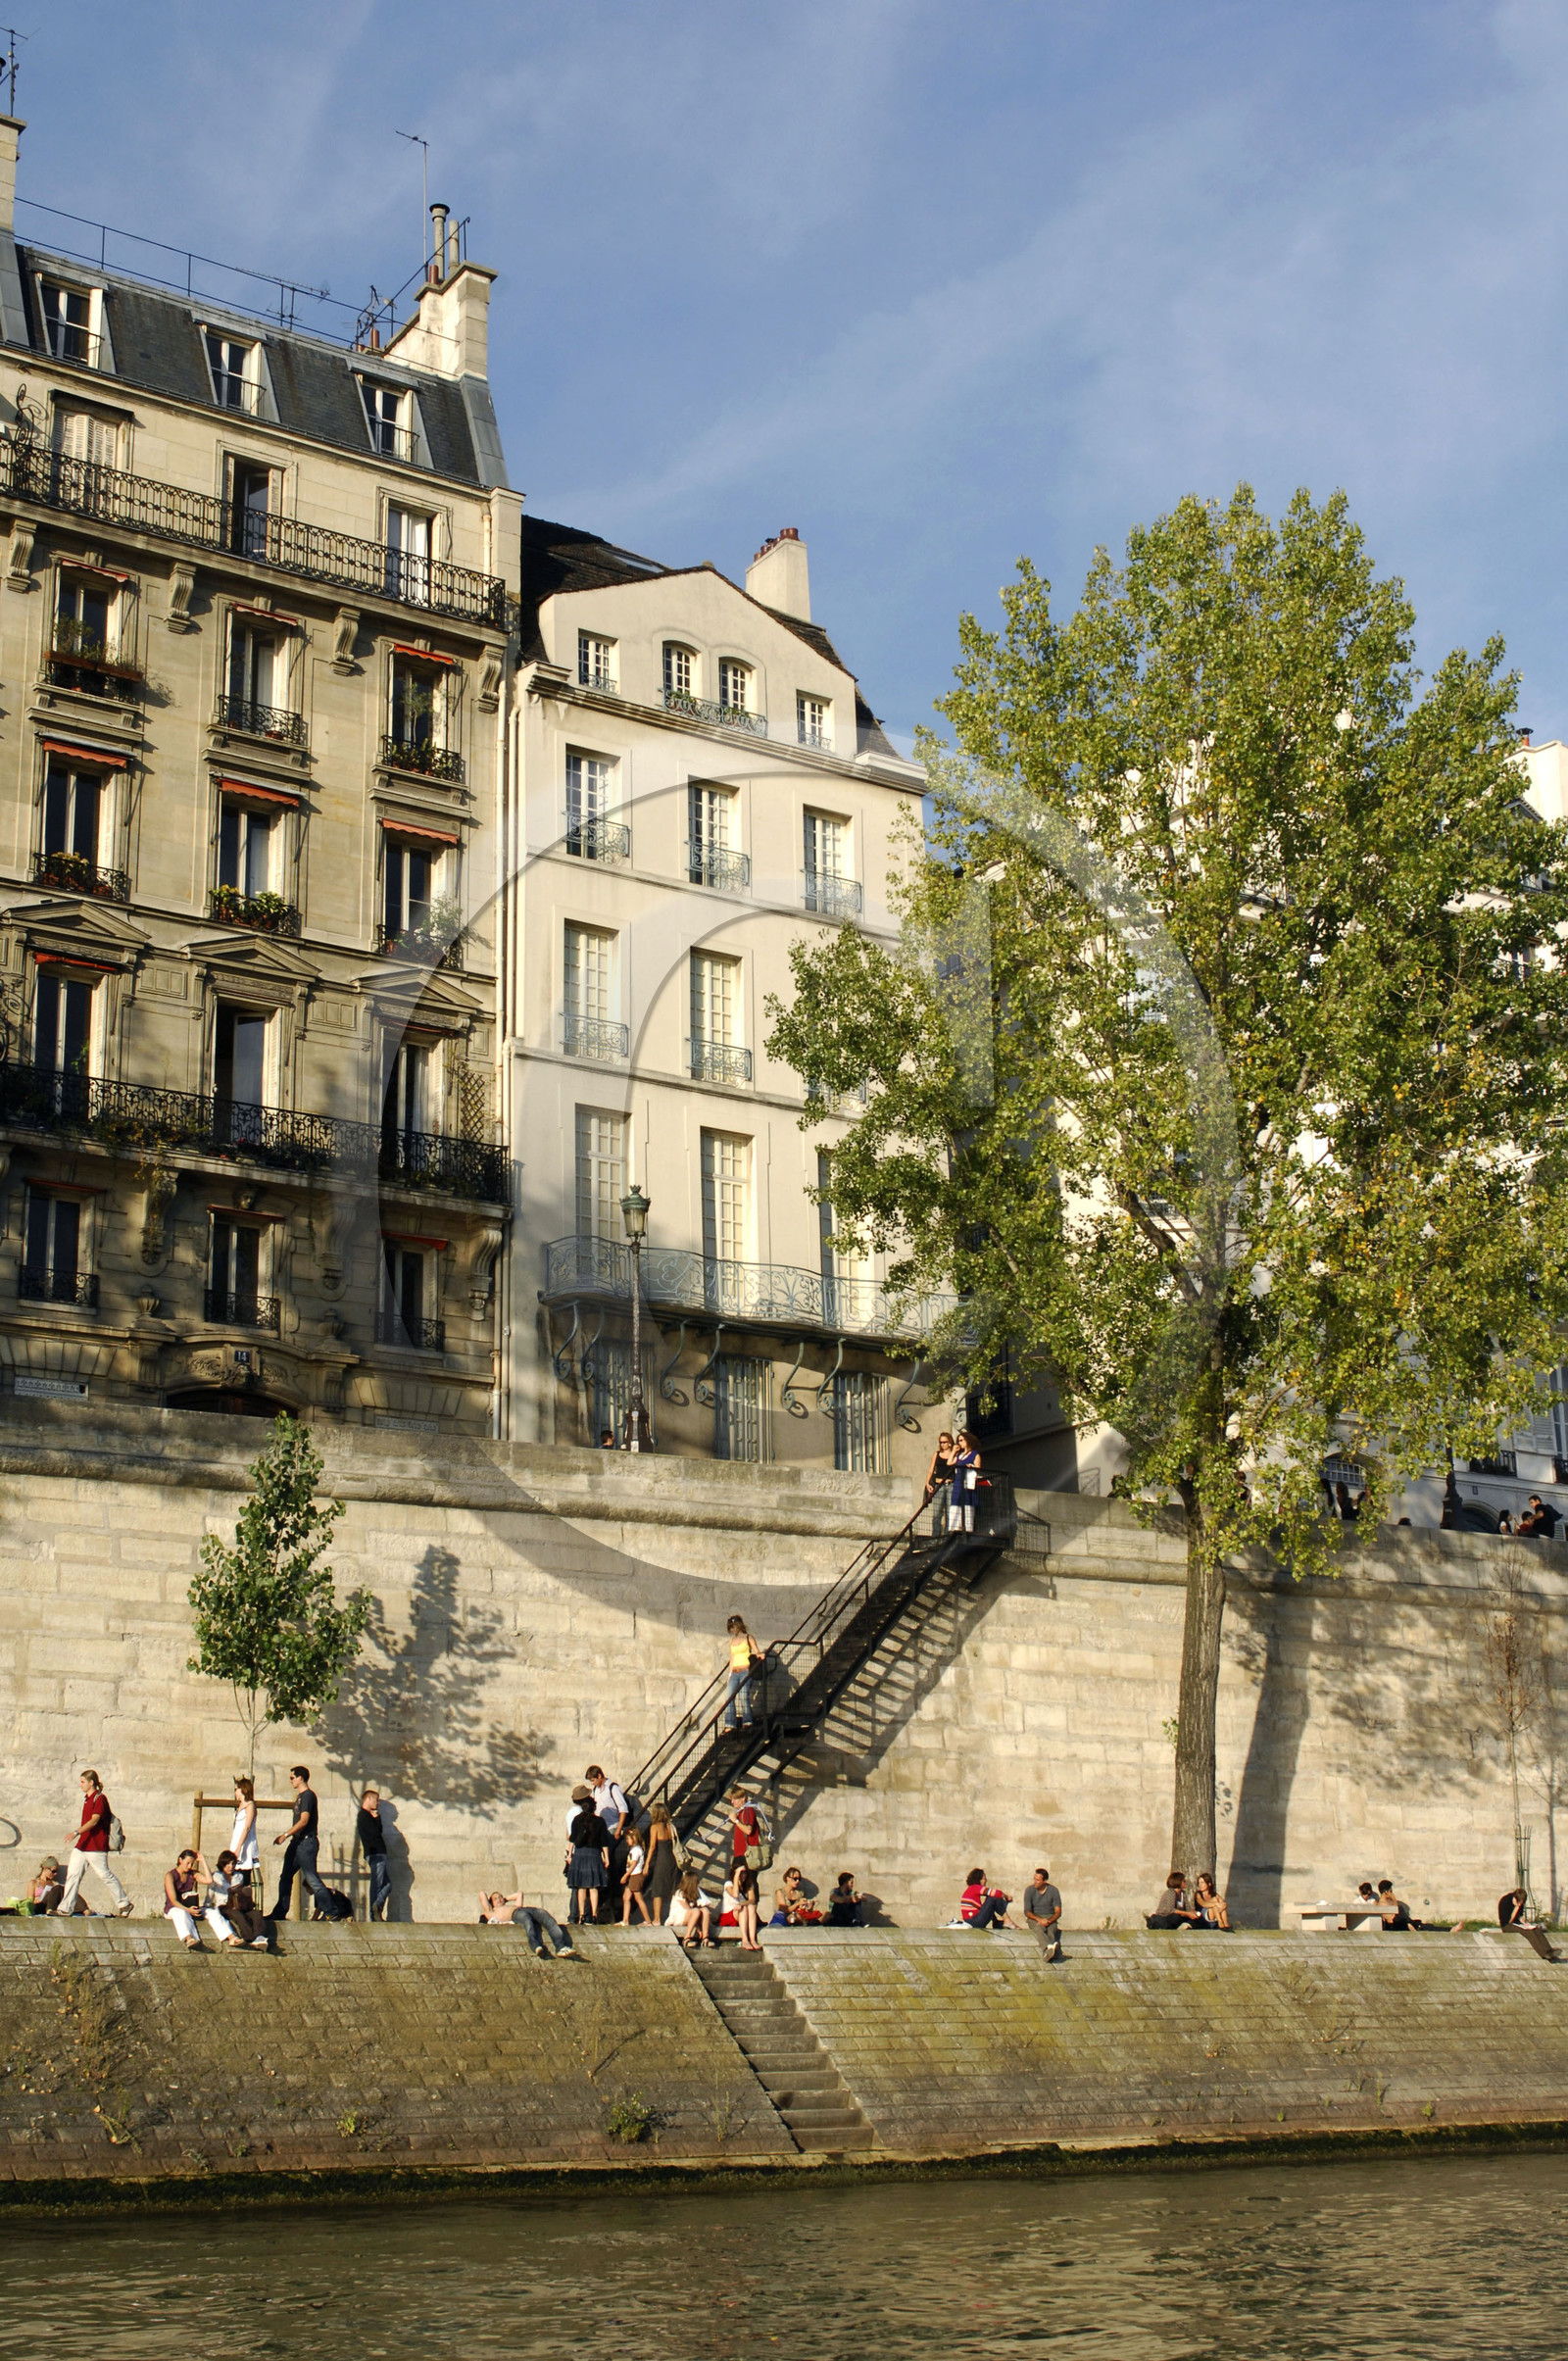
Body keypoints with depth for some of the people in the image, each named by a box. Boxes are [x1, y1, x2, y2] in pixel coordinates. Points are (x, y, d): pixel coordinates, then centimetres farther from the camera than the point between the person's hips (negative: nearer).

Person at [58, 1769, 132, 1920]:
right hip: (82, 1844, 9)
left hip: (96, 1846, -9)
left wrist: (77, 1832, -32)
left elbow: (94, 1820, -23)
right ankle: (66, 1909, 4)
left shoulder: (100, 1799, -13)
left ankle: (124, 1904, 10)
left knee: (105, 1874, -2)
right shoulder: (87, 1798, 16)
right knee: (73, 1874, 3)